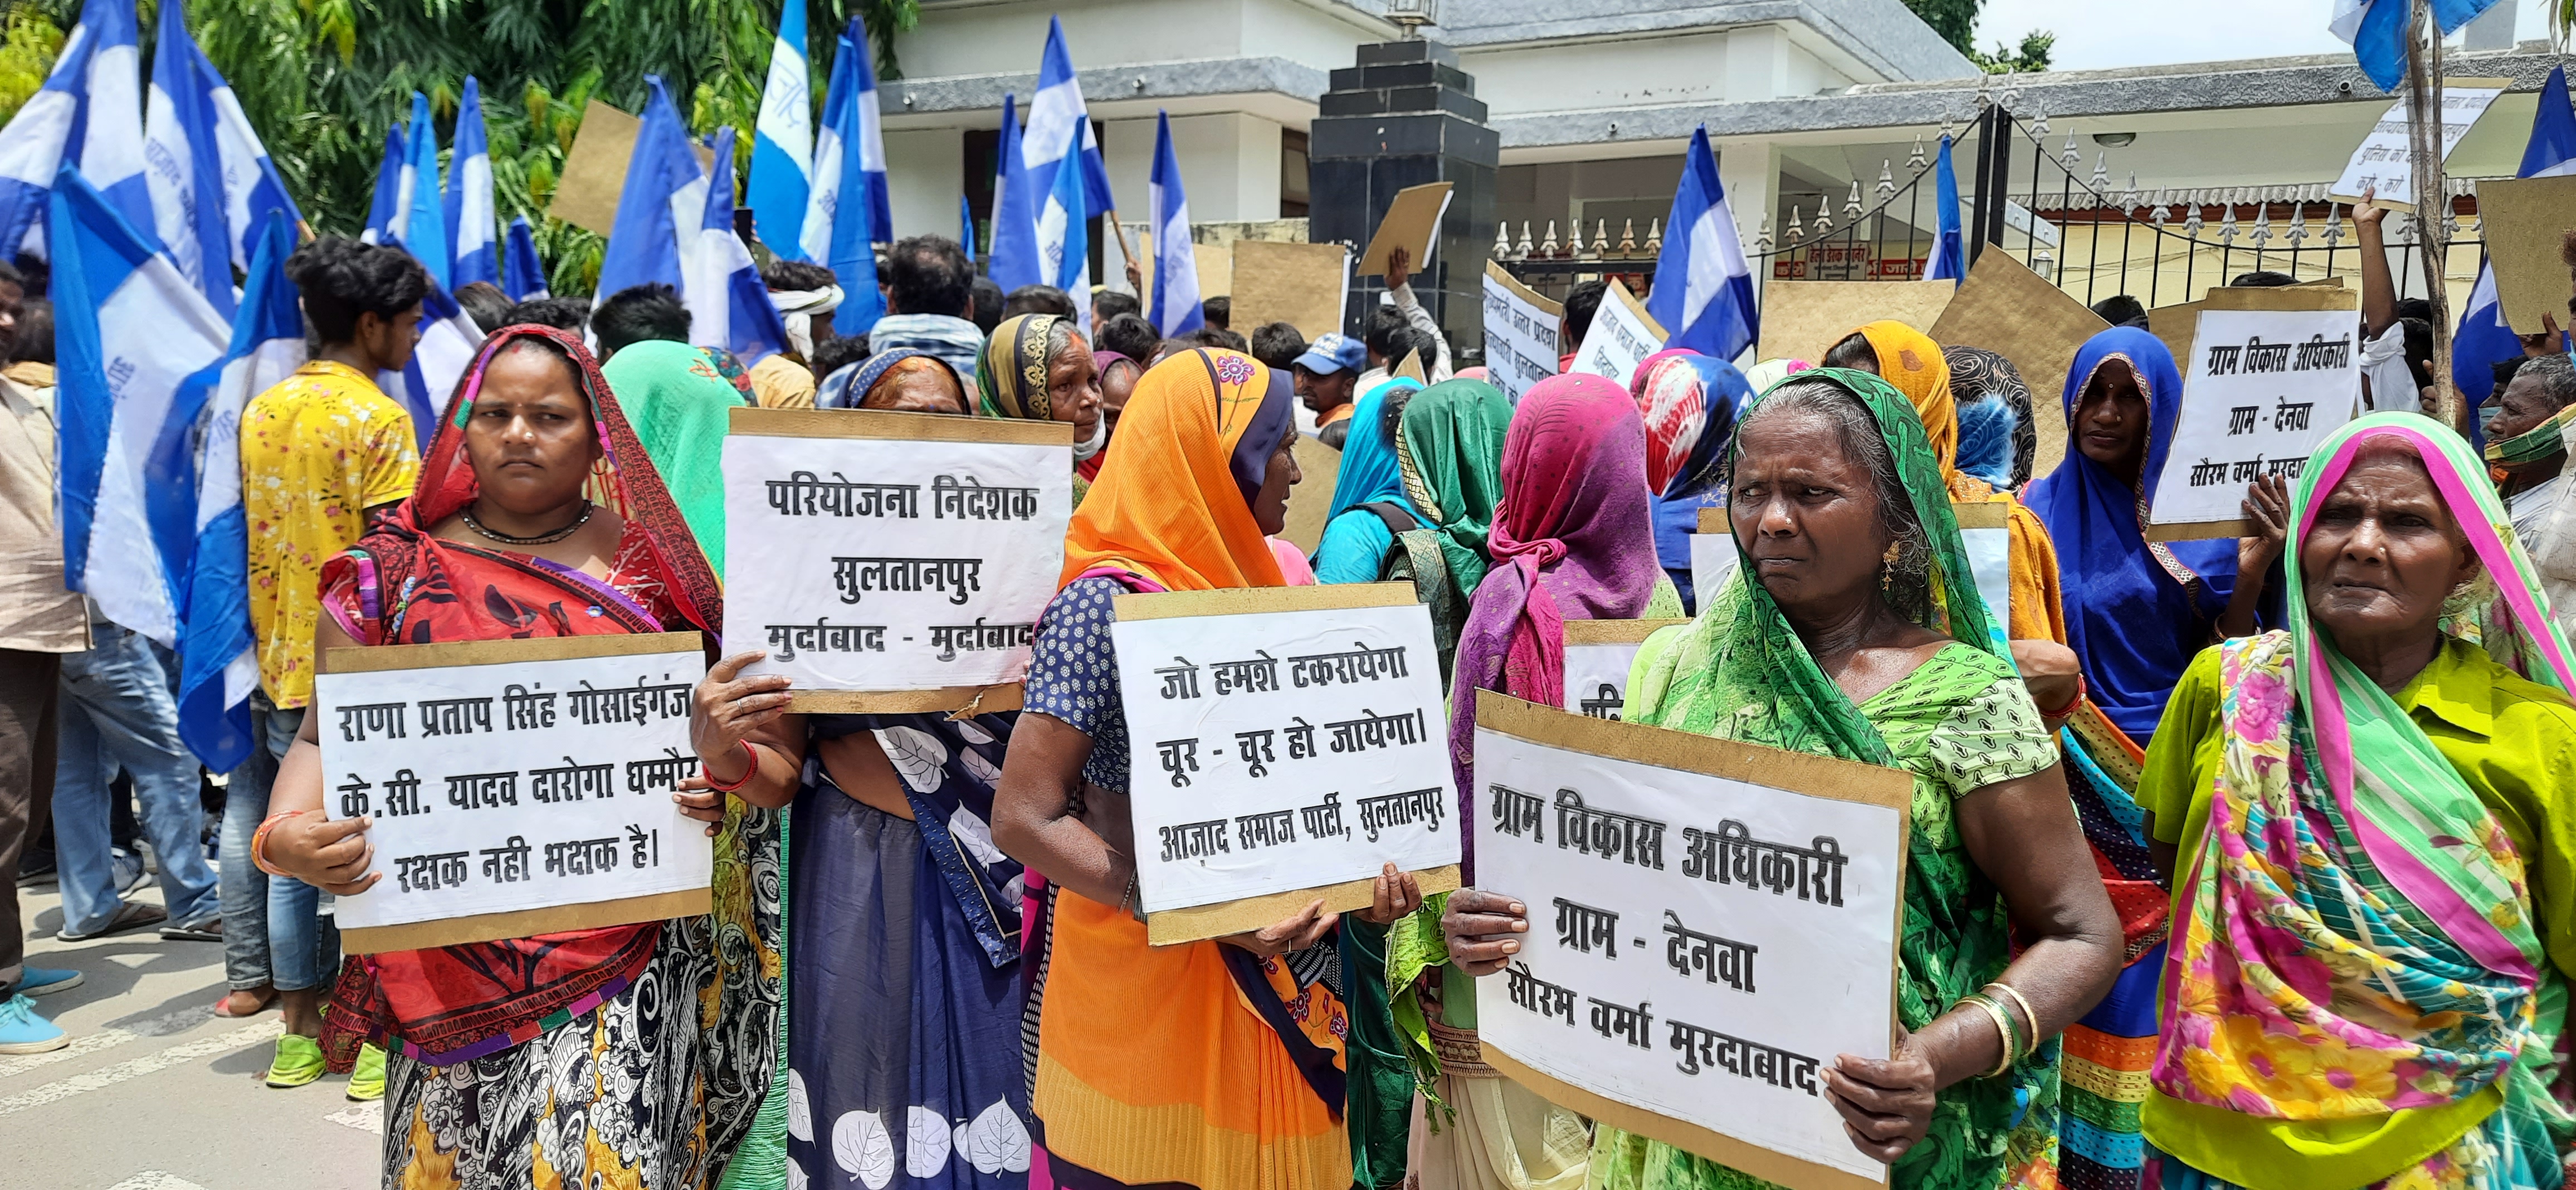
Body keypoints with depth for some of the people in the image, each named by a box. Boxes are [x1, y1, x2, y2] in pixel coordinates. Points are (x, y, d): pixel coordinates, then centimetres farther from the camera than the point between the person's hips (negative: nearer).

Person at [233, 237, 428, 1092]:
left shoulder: (261, 411, 9)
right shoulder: (378, 419, -12)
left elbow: (246, 538, 14)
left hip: (281, 671, 7)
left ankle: (300, 1034, 19)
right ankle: (372, 1041, 7)